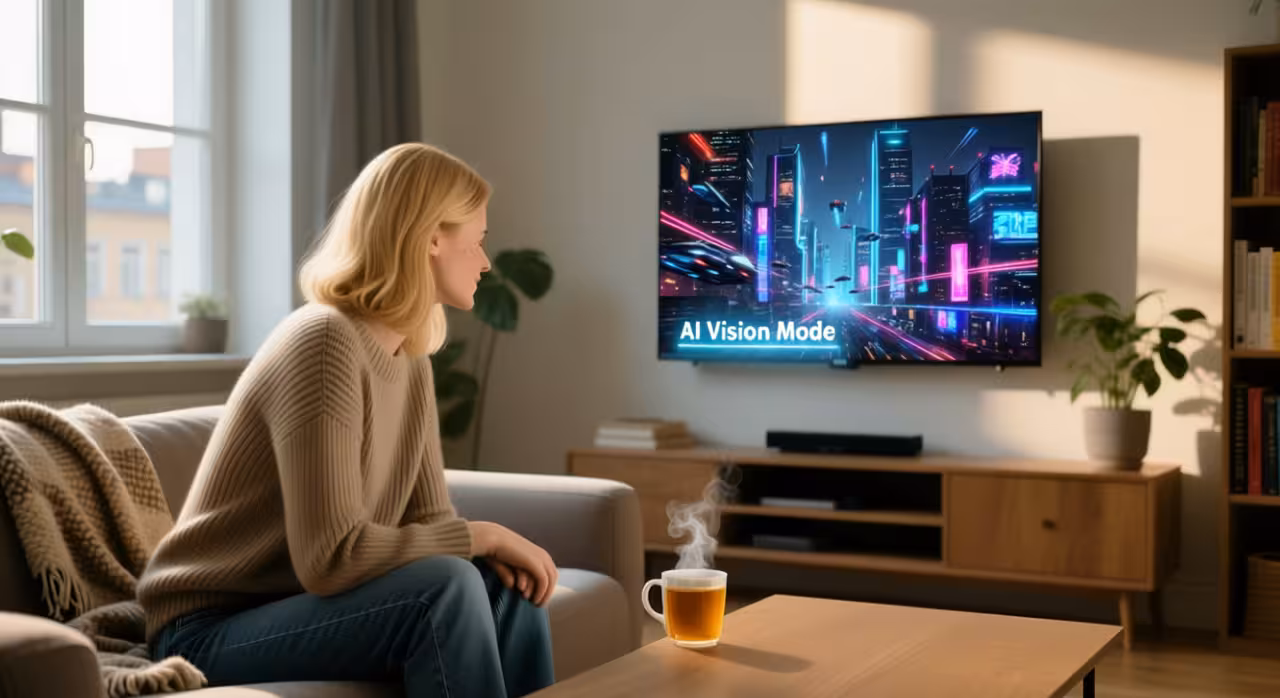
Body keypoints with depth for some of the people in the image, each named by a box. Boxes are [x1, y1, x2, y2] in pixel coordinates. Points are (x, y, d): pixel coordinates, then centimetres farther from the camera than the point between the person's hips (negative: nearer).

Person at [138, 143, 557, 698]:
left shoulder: (411, 358, 4)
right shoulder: (324, 342, -24)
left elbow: (428, 519, 6)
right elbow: (331, 558, -29)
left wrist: (493, 551, -16)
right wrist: (485, 535, -20)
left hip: (294, 608, 8)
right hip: (212, 629, -8)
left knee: (511, 591, -8)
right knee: (445, 588, -27)